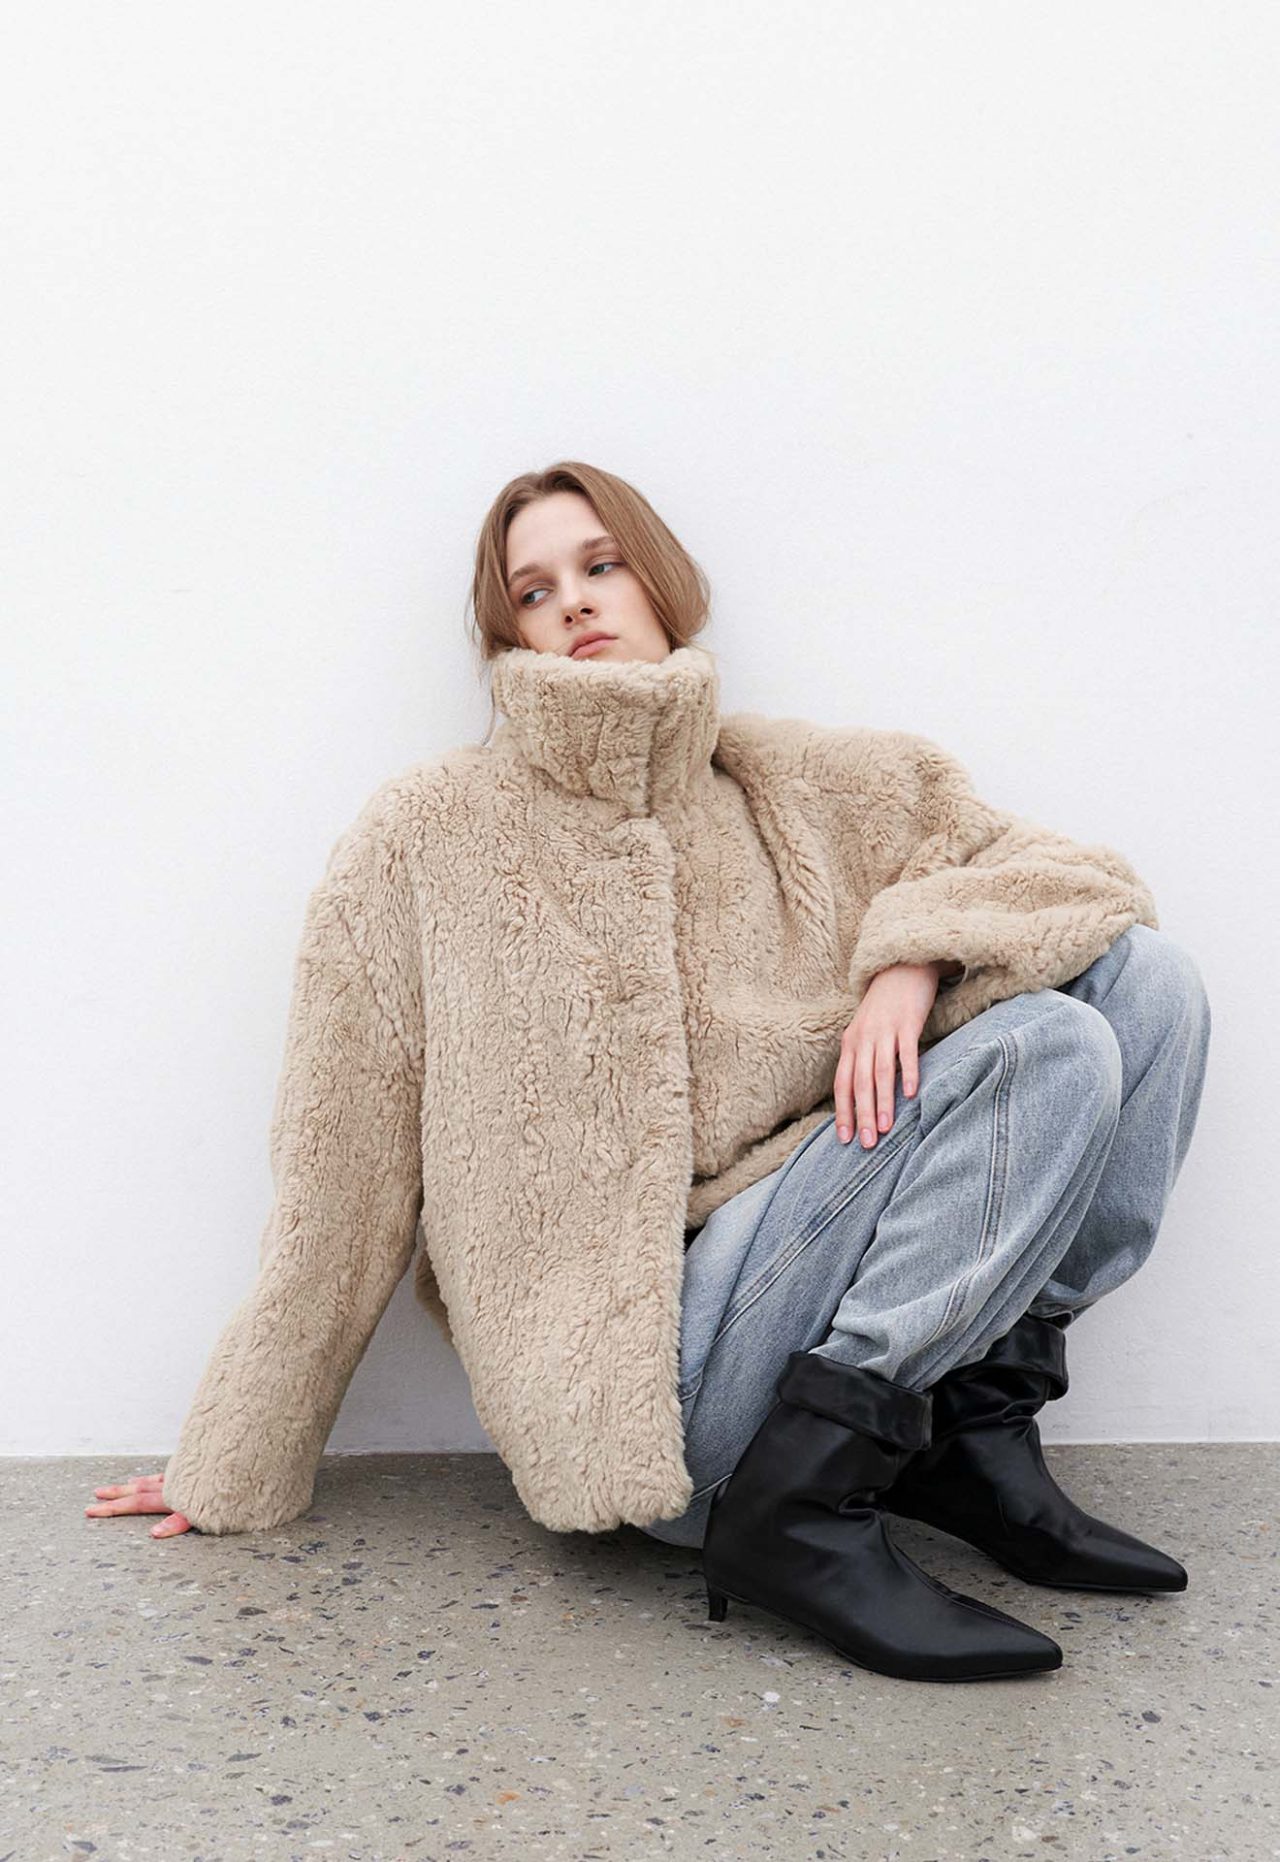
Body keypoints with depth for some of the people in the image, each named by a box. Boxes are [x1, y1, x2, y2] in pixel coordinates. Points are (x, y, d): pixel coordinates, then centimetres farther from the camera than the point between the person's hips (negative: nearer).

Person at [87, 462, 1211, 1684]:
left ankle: (978, 1432, -7)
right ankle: (806, 1504, -16)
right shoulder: (429, 837, 1)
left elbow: (1080, 874, 12)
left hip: (828, 1286, 5)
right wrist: (235, 1471, 8)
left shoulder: (811, 790, 11)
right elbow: (338, 1179, 3)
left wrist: (912, 952, -9)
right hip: (655, 1387, -5)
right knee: (1047, 1047, -19)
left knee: (1143, 972, -6)